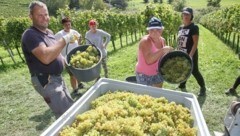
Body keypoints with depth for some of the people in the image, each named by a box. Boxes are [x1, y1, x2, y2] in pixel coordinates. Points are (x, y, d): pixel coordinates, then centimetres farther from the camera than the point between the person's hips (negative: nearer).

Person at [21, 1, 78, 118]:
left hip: (57, 78, 9)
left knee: (71, 108, 20)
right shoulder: (30, 35, -18)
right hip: (46, 81, -9)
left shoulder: (49, 32, 10)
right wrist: (64, 40, -27)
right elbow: (46, 57, -34)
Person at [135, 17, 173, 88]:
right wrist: (162, 50, -40)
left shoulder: (162, 40, -2)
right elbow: (148, 60, -37)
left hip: (157, 74, 7)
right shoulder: (145, 41, -24)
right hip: (144, 75, -7)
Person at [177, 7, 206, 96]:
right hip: (181, 54, 6)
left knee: (194, 71, 3)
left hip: (191, 54, -6)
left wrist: (190, 56, -24)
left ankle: (203, 88, 24)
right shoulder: (180, 27, 8)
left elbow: (195, 43, -17)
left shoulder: (194, 27, -12)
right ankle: (182, 85, 38)